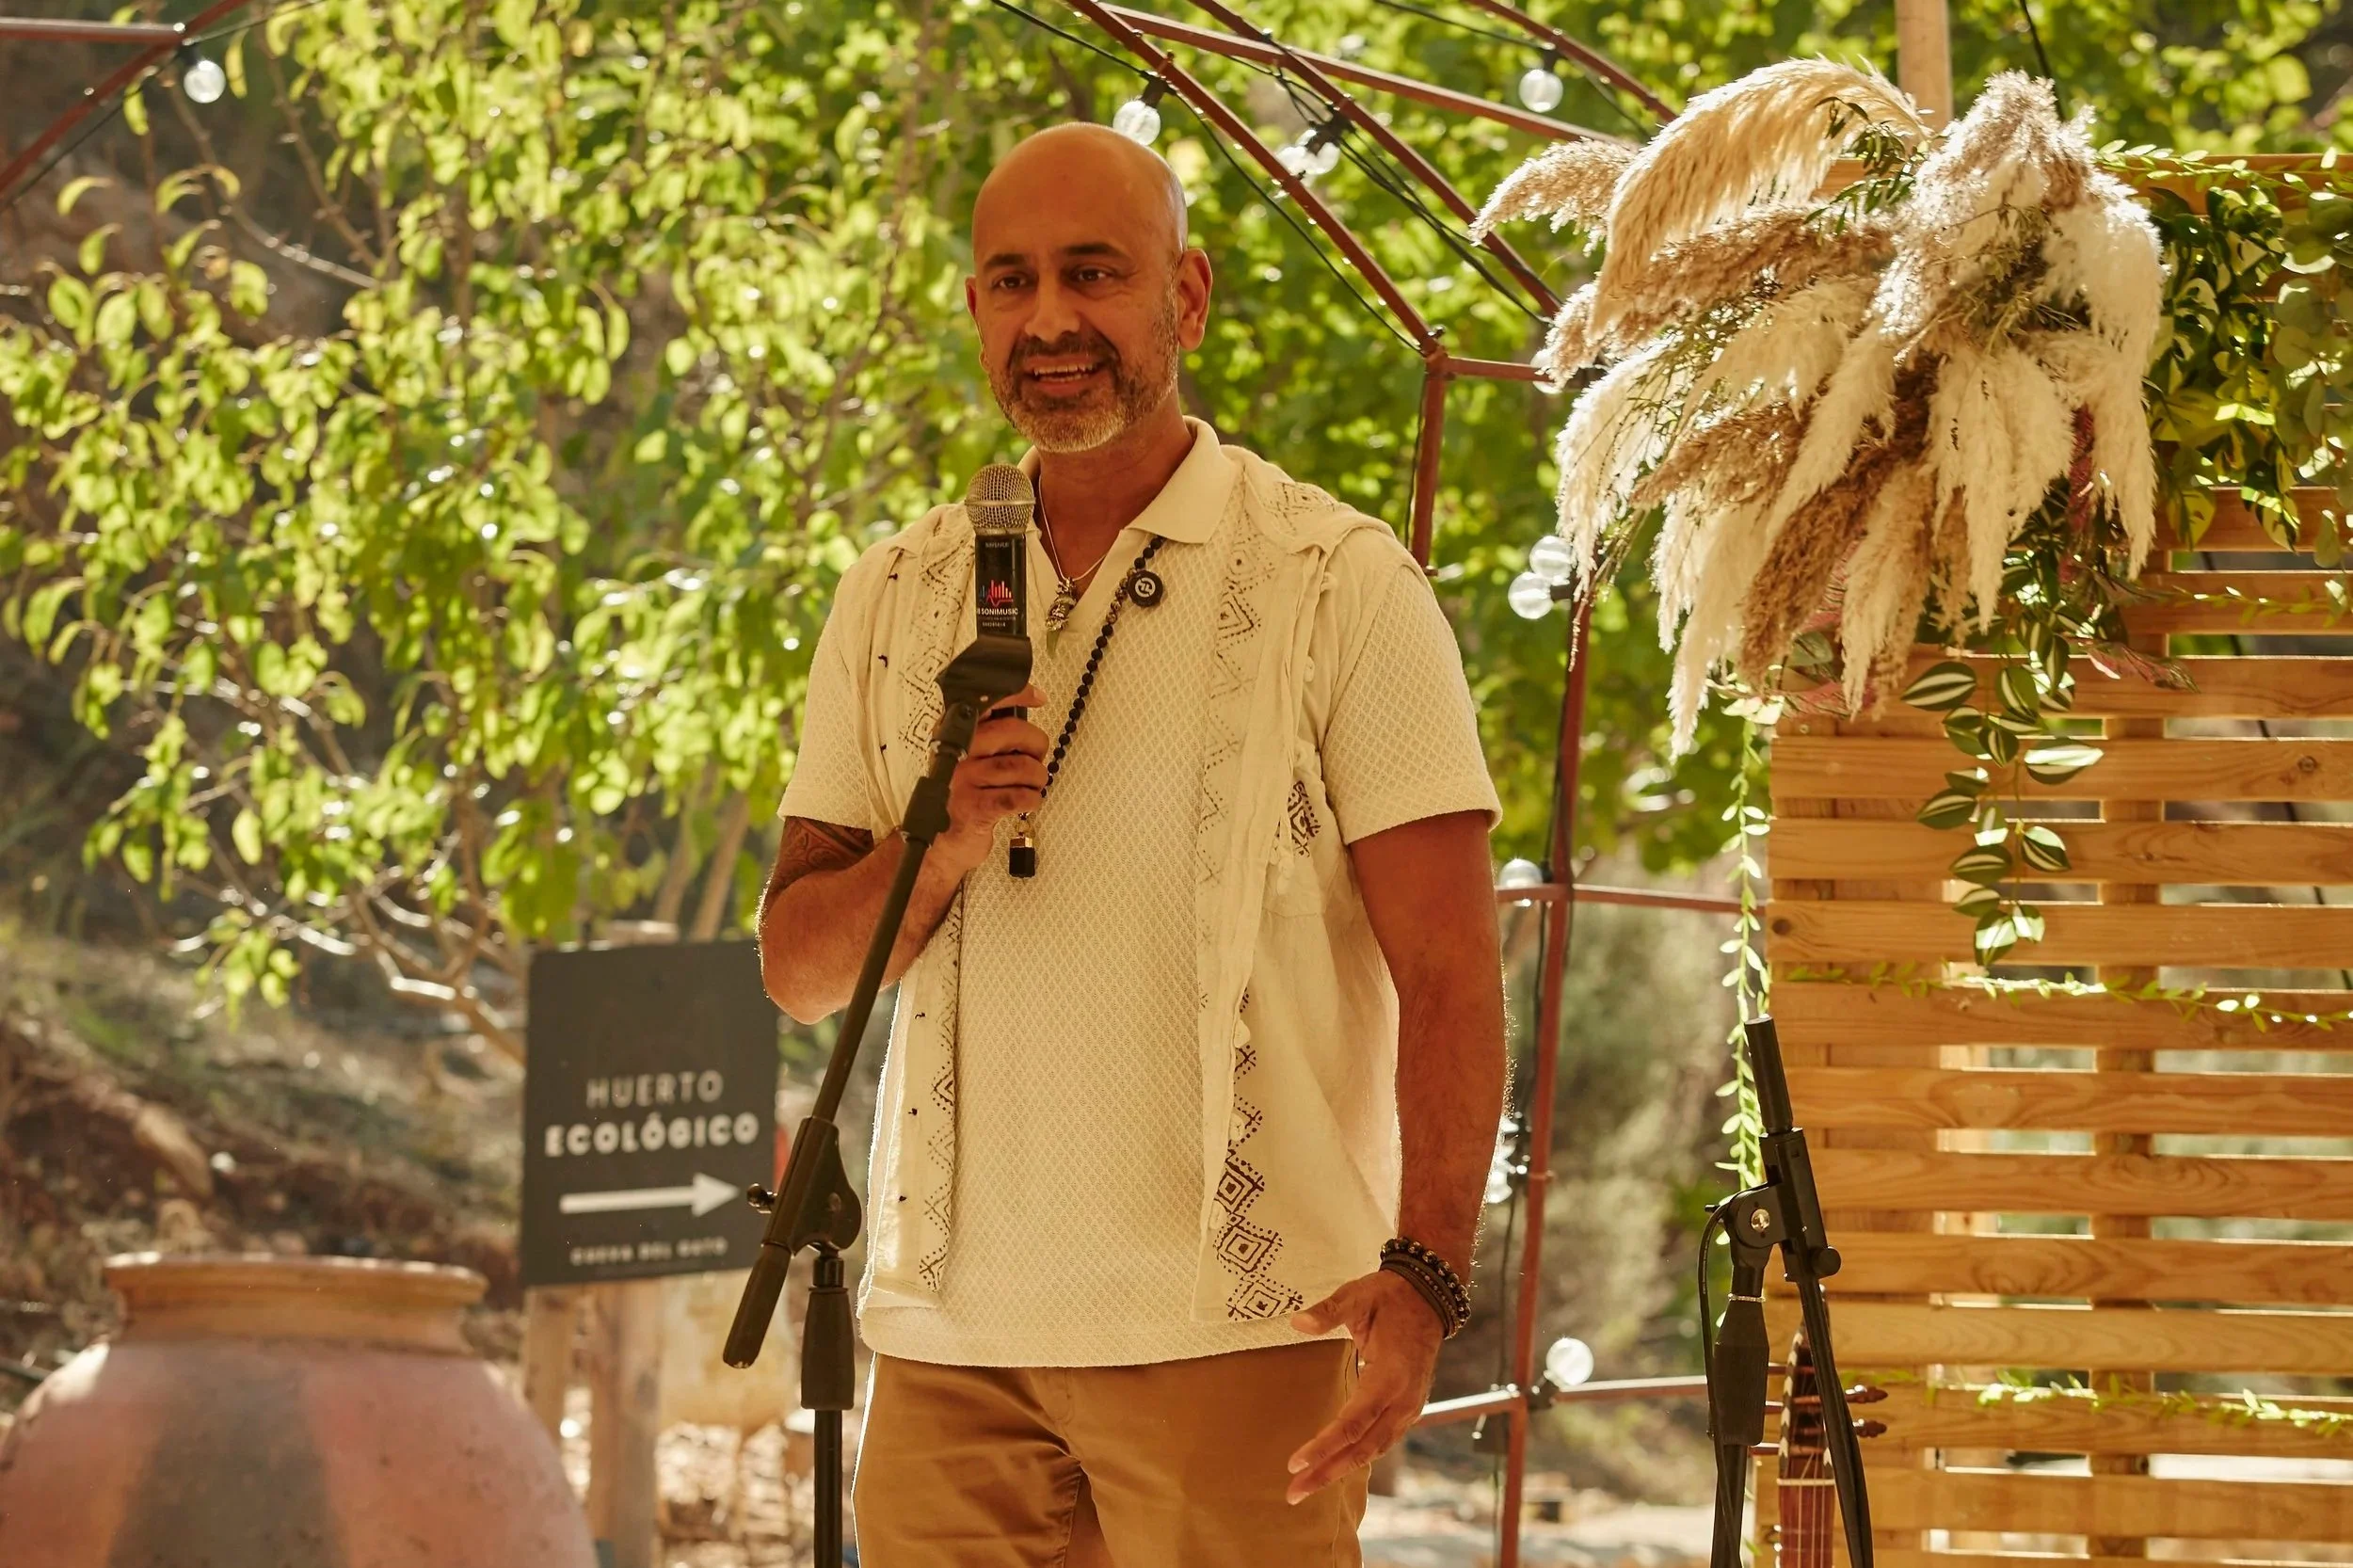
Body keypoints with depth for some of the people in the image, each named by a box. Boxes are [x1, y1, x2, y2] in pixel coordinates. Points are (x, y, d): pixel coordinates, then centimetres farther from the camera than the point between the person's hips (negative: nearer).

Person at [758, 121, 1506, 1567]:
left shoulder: (1339, 582, 0)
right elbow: (799, 965, 12)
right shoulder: (899, 600, 13)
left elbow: (1447, 972, -6)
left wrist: (1426, 1270, -21)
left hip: (1236, 1329, -4)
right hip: (952, 1332, 4)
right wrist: (941, 844, -10)